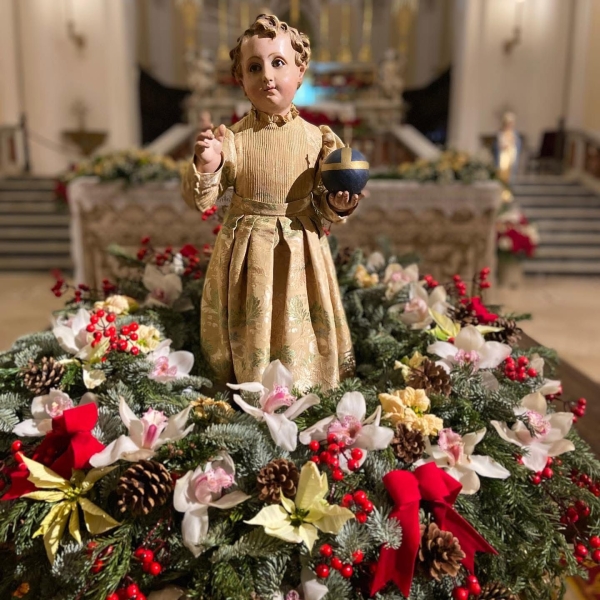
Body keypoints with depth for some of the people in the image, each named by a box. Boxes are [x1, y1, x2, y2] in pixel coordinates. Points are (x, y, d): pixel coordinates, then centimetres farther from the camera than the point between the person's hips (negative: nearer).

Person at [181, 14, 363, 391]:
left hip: (300, 253, 1)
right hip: (246, 253, 0)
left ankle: (306, 388, 37)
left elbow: (323, 207, 4)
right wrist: (206, 167, -24)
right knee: (249, 330, 13)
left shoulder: (316, 139, -5)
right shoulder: (232, 138, -8)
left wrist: (337, 206, -18)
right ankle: (246, 388, 37)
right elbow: (200, 201, -6)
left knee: (298, 328, 13)